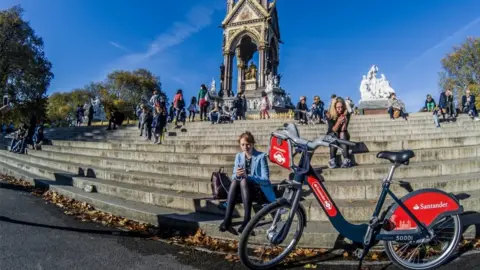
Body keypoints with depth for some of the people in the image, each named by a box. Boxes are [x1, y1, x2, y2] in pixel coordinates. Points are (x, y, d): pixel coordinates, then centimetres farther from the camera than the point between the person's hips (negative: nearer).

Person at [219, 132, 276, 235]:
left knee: (243, 181, -34)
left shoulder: (261, 156, -9)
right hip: (243, 188, 4)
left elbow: (265, 179, -15)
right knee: (234, 181, -30)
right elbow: (233, 177, 2)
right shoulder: (238, 156, 6)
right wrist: (236, 175, -23)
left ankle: (247, 220, -37)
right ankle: (227, 220, -36)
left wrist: (247, 176, -29)